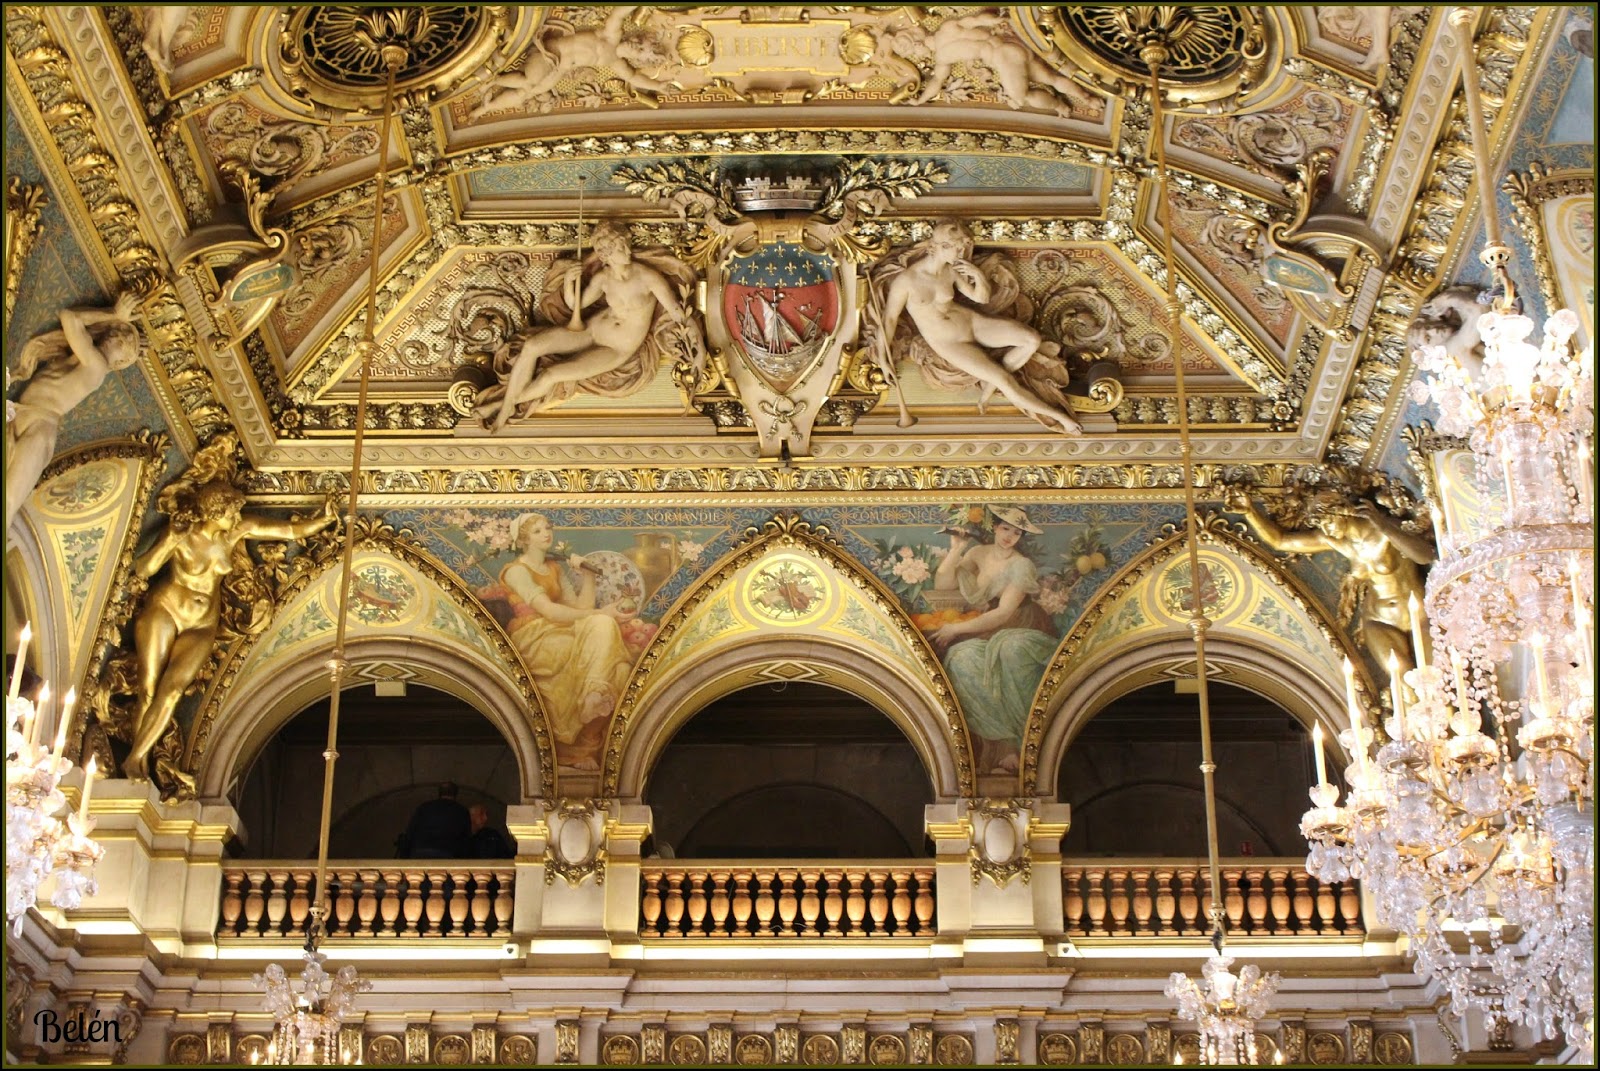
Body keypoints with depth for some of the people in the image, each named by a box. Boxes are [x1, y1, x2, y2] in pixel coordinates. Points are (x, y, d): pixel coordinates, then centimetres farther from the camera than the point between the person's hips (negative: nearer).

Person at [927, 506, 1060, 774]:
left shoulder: (1022, 566, -6)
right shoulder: (977, 553, 10)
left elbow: (1003, 614, -14)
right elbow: (941, 585, 6)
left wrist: (956, 629, -15)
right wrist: (955, 550, -3)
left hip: (1022, 633, -4)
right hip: (989, 634, 4)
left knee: (1011, 650, -42)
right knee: (960, 659, -30)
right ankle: (1005, 744, -32)